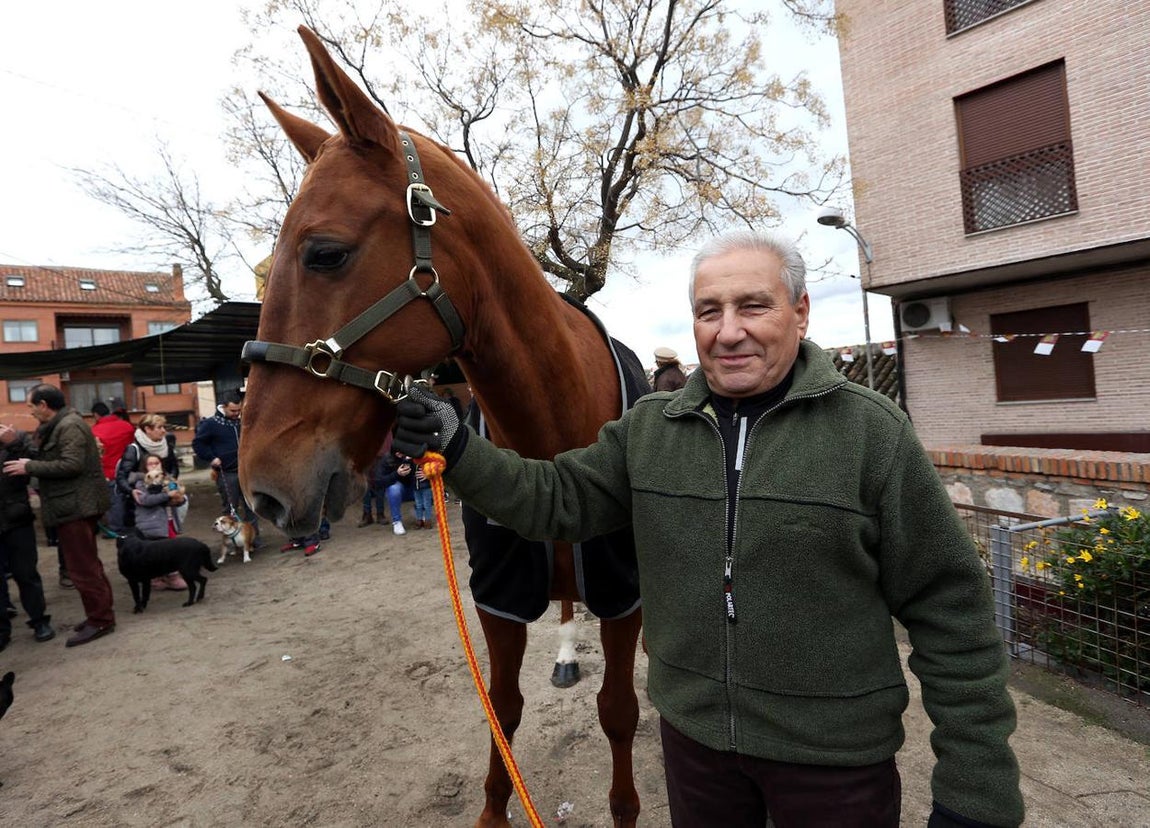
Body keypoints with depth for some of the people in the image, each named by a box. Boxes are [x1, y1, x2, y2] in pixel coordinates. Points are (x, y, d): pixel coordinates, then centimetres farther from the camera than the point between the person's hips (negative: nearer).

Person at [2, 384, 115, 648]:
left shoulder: (69, 426, -15)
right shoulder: (59, 426, 18)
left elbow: (71, 465, -23)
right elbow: (54, 459, 20)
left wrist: (30, 467, -16)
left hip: (76, 506, -11)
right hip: (74, 505, 11)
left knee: (82, 566, -6)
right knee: (87, 564, 15)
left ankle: (100, 619, 0)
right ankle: (100, 614, 22)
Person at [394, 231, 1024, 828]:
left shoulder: (874, 432, -13)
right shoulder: (646, 428, -3)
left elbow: (949, 613, -10)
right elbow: (559, 500, -2)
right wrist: (457, 450, -16)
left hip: (836, 757, -2)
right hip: (690, 733, 3)